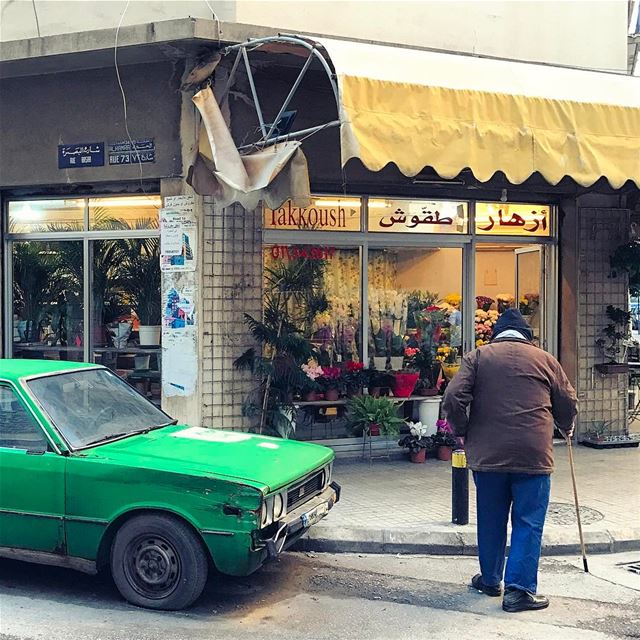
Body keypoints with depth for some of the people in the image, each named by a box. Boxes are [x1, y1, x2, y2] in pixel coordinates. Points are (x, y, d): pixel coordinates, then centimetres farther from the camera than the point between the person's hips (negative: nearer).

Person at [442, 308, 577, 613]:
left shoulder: (477, 357, 5)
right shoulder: (545, 359, 7)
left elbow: (453, 399, -6)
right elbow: (568, 403, 11)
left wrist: (462, 431, 9)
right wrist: (565, 428, 31)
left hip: (487, 453, 1)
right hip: (533, 454, -1)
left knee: (491, 520, 16)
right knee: (528, 523, 6)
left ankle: (490, 579, 29)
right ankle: (519, 589, 4)